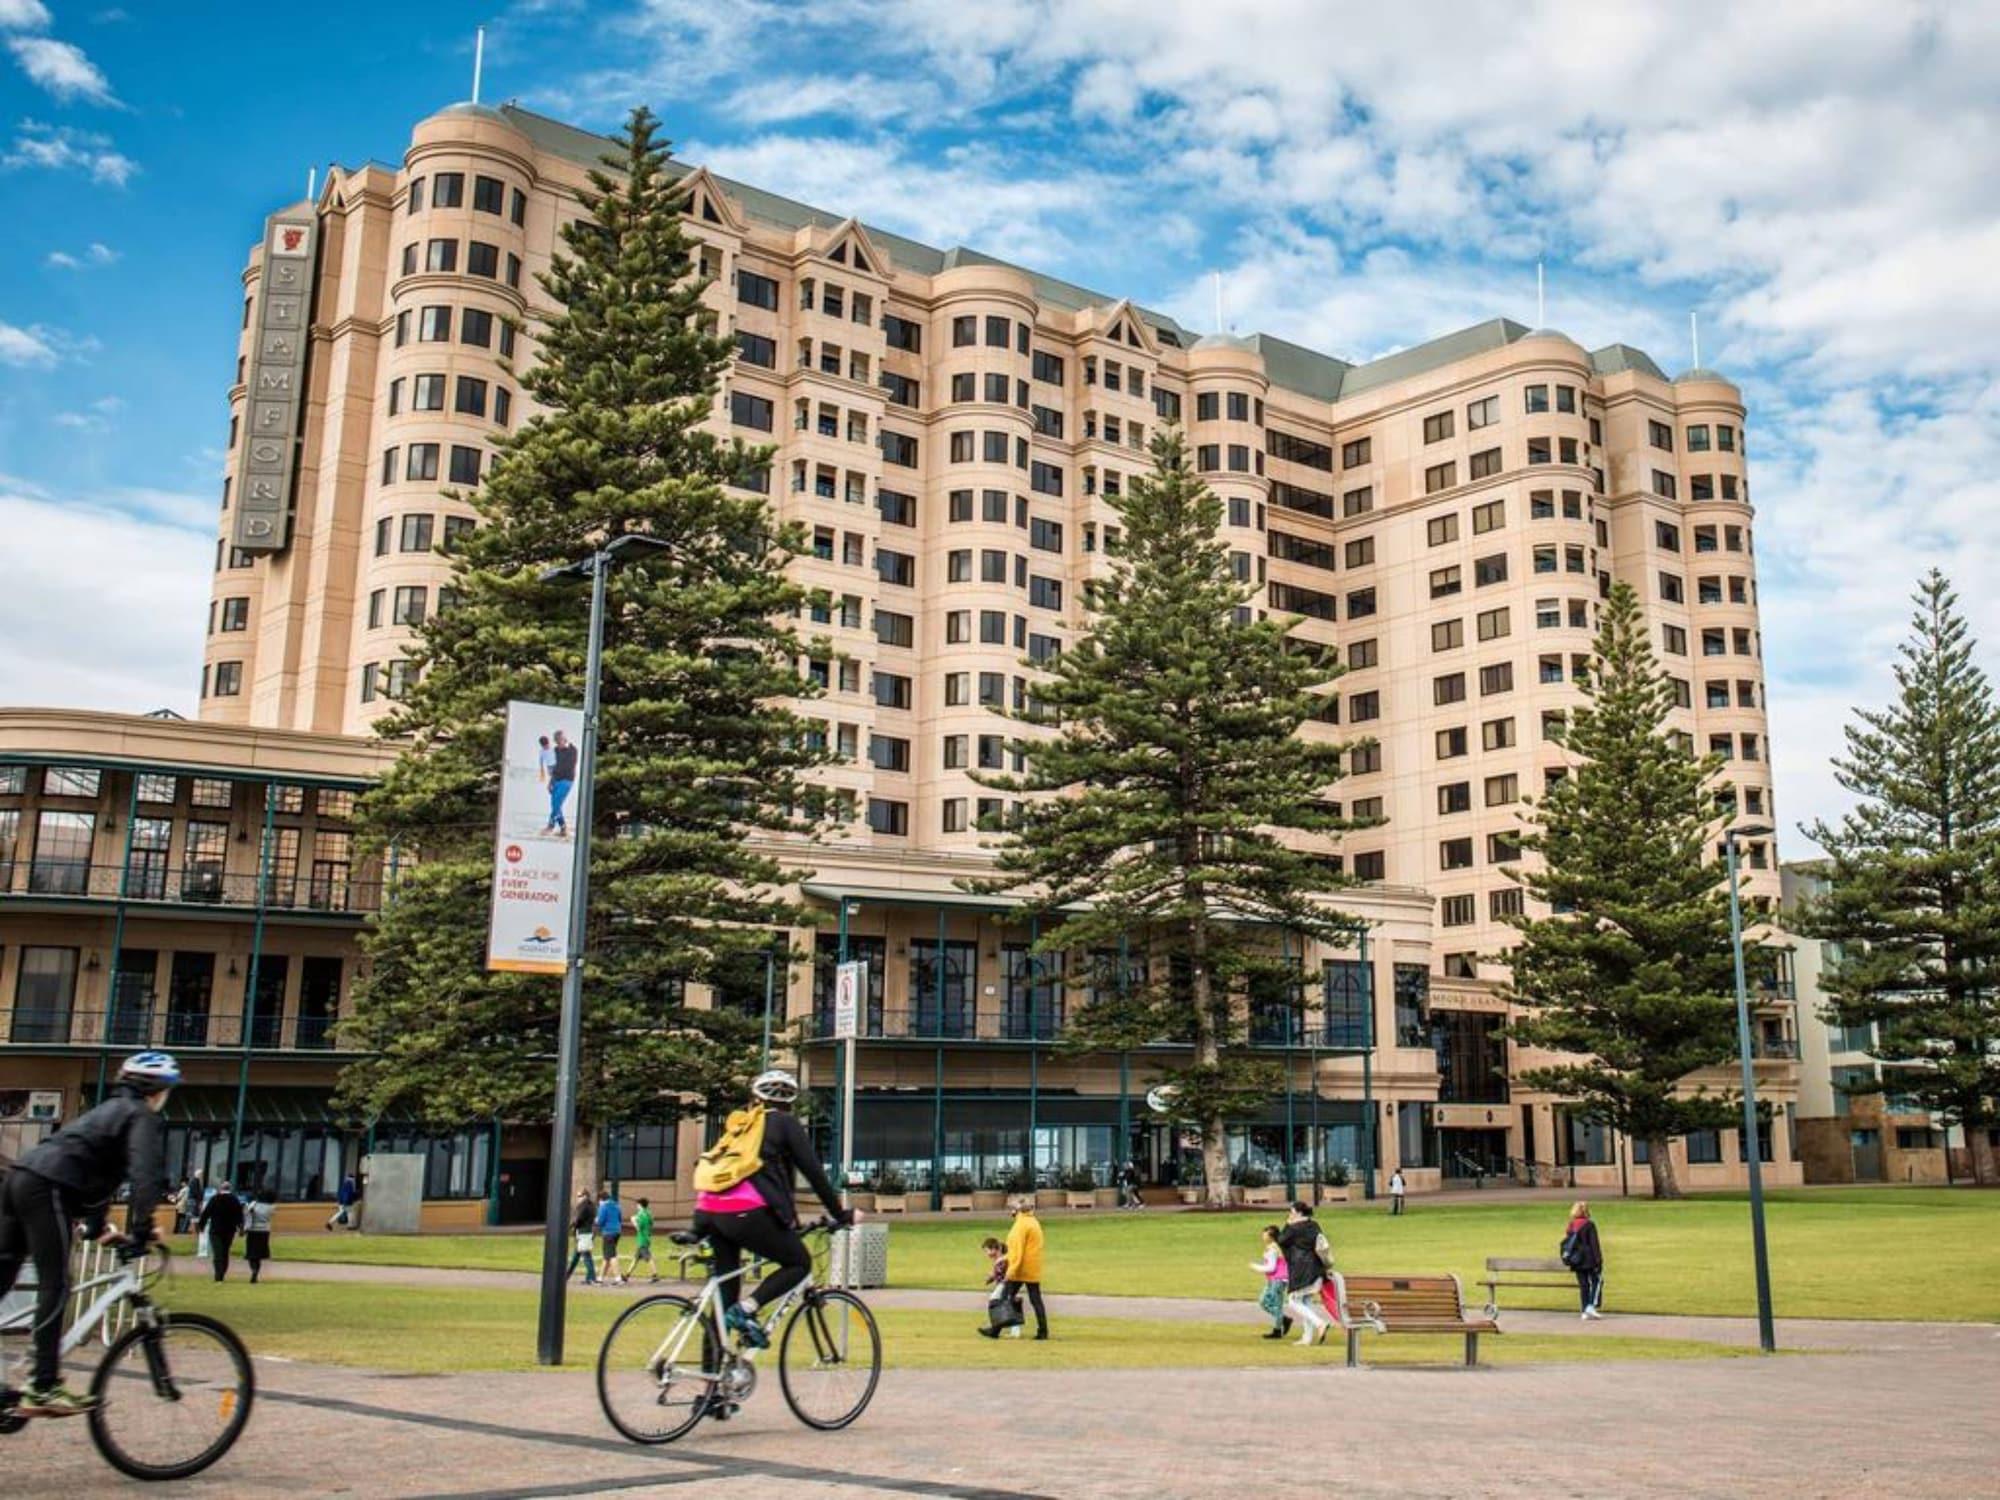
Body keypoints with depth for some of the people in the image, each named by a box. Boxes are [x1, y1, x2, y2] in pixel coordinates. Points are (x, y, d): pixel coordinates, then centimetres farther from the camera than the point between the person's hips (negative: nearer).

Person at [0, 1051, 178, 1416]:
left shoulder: (110, 1110, 31)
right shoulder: (143, 1116, 2)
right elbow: (145, 1176, -13)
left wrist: (97, 1229, 35)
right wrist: (140, 1232, -14)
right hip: (46, 1188, -9)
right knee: (55, 1287, -8)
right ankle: (43, 1389, -10)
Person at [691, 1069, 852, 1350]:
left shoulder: (741, 1124, 28)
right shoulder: (786, 1124, 11)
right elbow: (814, 1173, 6)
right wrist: (841, 1214, 13)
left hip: (708, 1211, 6)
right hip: (746, 1212, -6)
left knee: (725, 1283, 18)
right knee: (800, 1263, 10)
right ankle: (746, 1309, -9)